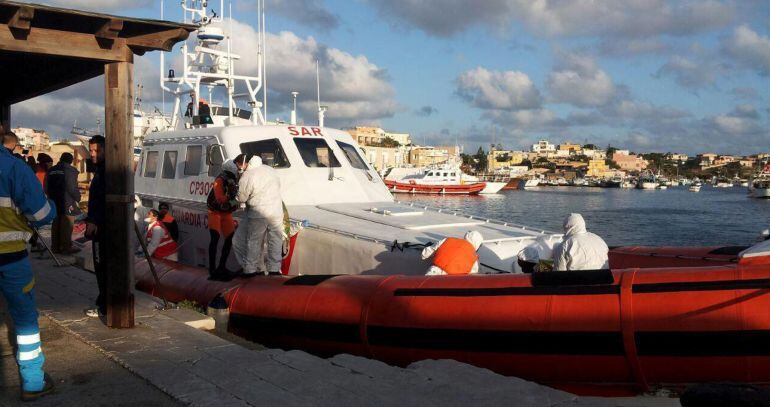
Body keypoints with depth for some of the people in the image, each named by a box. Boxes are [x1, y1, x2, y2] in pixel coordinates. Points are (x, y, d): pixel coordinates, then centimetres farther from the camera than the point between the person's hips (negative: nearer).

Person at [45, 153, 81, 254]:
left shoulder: (51, 170, 10)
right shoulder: (70, 170, -10)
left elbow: (46, 188, 13)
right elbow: (72, 188, -15)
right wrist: (77, 199, -4)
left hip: (54, 202, 7)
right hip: (67, 203, -6)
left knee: (56, 224, 12)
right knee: (67, 225, -2)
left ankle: (55, 247, 17)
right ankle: (66, 247, -1)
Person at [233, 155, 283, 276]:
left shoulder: (247, 176, -13)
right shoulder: (271, 170, 8)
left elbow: (242, 198, -7)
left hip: (259, 214, -5)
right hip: (277, 211, 5)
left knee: (254, 241, 7)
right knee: (275, 240, 11)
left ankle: (251, 269, 13)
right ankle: (274, 269, 16)